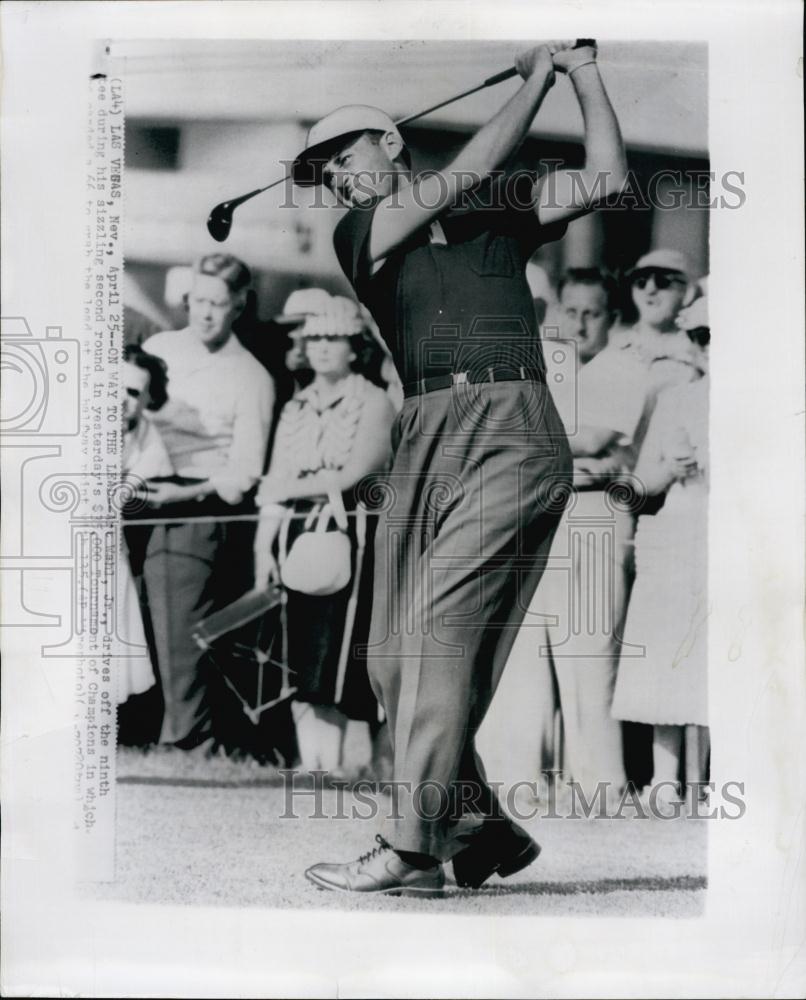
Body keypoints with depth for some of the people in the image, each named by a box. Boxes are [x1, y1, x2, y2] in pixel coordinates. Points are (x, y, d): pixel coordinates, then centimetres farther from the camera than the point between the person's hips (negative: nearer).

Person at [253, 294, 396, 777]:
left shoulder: (374, 403, 2)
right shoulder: (296, 408, 18)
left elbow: (354, 473, -11)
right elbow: (275, 483, 12)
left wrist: (287, 489, -3)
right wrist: (264, 546, 1)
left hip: (350, 538, -5)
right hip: (298, 538, 5)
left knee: (332, 661, -11)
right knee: (300, 664, 3)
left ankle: (332, 765, -7)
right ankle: (309, 765, 9)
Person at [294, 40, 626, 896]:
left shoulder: (503, 207, 18)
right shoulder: (357, 234, 16)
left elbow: (605, 178, 10)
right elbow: (467, 173, 6)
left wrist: (583, 69, 13)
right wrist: (538, 76, 15)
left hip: (513, 432, -3)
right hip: (425, 439, 4)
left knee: (443, 633, -15)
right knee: (394, 656, -1)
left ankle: (412, 851, -10)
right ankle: (481, 825, 14)